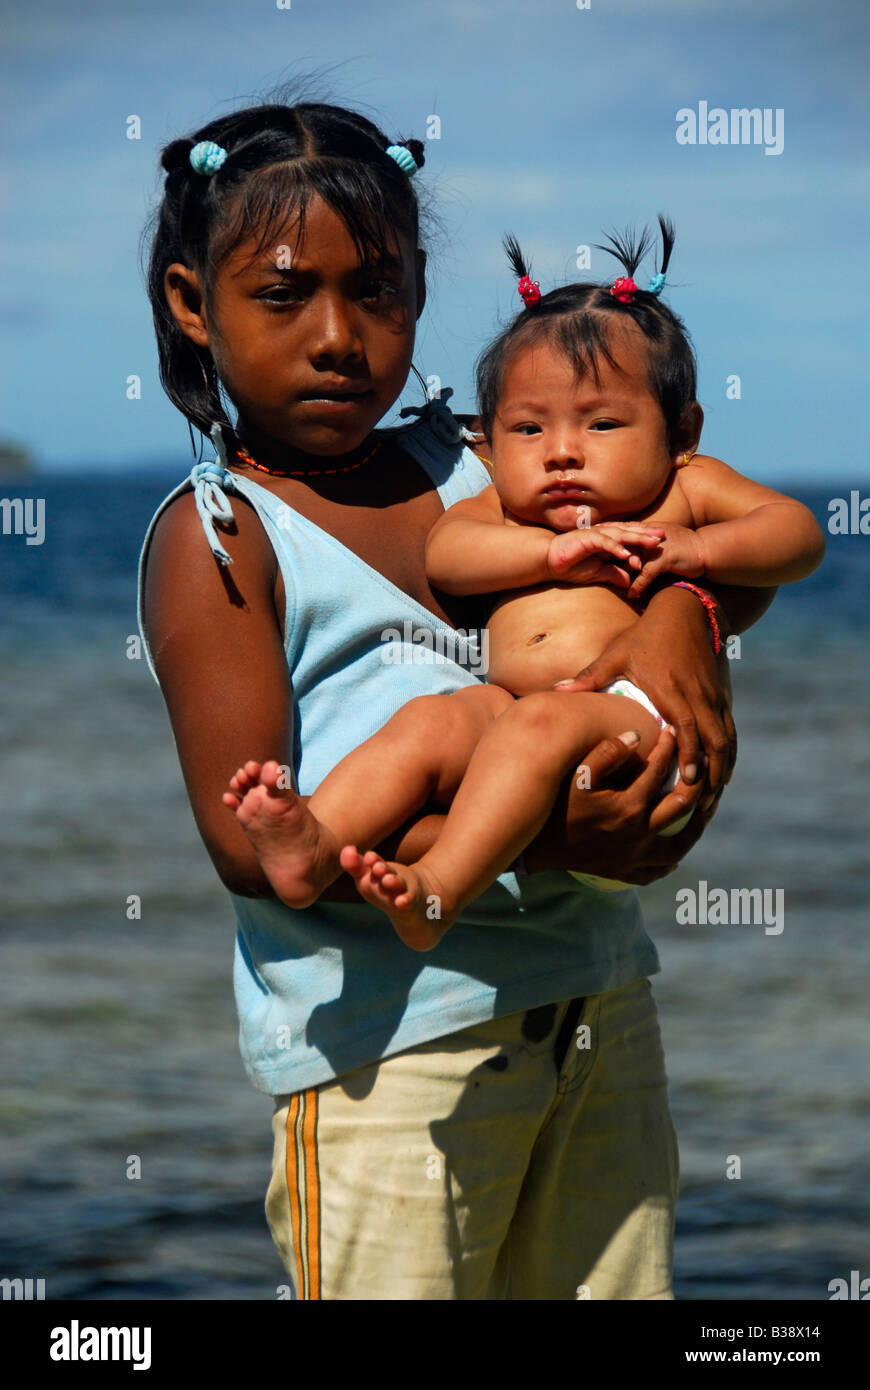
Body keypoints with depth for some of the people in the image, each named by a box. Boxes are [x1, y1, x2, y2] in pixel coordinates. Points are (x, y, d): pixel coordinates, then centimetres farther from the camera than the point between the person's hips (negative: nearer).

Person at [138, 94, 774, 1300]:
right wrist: (537, 835, -24)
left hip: (596, 1001, 6)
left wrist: (684, 614, -8)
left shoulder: (479, 466, 11)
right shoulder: (214, 537, -5)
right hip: (389, 1036, -6)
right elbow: (249, 842, -15)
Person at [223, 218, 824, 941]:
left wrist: (695, 549, -7)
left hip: (630, 715, -4)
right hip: (502, 699, 4)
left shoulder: (688, 488, 20)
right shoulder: (506, 508, 28)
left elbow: (799, 531, 11)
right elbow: (445, 553, 8)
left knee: (542, 723, -34)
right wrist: (553, 551, -8)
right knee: (430, 720, -25)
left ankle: (438, 890, -48)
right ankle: (312, 847, -46)